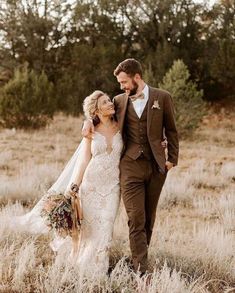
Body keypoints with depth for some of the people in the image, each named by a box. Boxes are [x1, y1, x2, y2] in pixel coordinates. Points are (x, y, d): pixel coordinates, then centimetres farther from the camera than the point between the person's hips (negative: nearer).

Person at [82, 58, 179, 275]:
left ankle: (141, 257, 21)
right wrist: (89, 121, 5)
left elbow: (171, 131, 8)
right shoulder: (120, 101, 9)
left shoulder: (162, 98, 3)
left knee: (149, 219, 8)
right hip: (131, 167, 0)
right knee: (136, 219, -9)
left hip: (156, 167, 0)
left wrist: (172, 159, 3)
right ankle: (141, 271, -13)